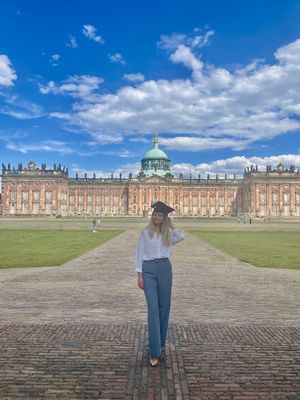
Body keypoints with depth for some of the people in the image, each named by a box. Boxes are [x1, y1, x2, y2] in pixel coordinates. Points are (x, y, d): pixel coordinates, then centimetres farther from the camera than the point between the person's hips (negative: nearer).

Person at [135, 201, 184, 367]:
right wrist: (139, 275, -4)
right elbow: (139, 254, 3)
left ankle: (161, 343, 26)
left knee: (164, 306, 8)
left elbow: (181, 237, -12)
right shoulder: (145, 232, 5)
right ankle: (154, 352, -7)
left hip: (165, 268, 3)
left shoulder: (168, 233, 10)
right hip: (149, 269, -2)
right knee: (153, 307, -10)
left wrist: (171, 225, -1)